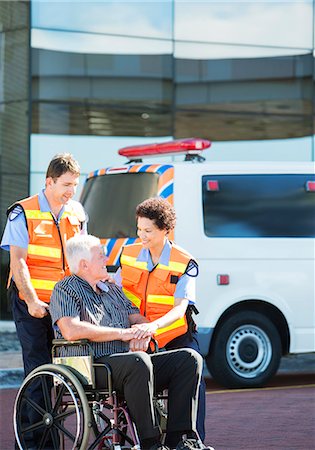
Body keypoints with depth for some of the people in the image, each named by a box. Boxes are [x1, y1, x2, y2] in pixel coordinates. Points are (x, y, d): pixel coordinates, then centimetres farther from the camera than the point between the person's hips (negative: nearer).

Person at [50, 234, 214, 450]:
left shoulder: (112, 289, 27)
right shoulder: (65, 290, 1)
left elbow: (139, 319, 24)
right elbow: (71, 330, -17)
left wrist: (143, 334, -4)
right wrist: (122, 333, -13)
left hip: (131, 365, 8)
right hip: (94, 366, -8)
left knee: (190, 358, -7)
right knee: (138, 361, -38)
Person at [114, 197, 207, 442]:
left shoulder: (185, 263, -9)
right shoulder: (129, 254, 4)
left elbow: (179, 308, -20)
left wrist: (153, 326, -38)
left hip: (176, 333, -3)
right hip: (137, 337, 3)